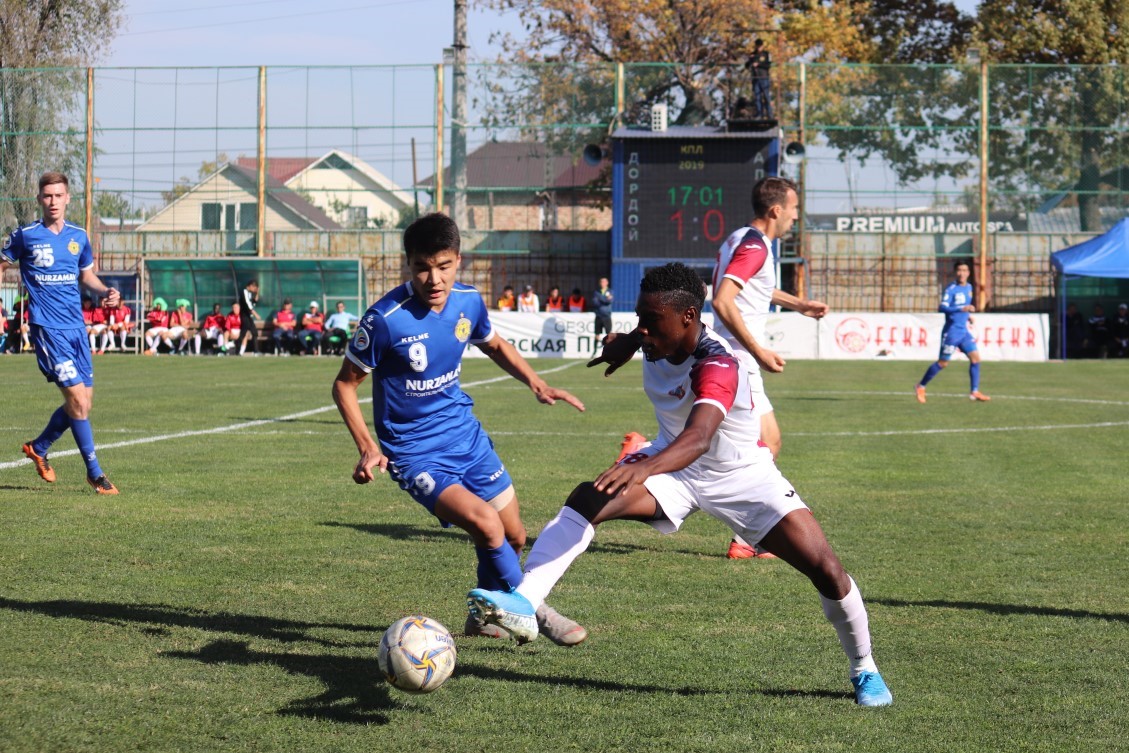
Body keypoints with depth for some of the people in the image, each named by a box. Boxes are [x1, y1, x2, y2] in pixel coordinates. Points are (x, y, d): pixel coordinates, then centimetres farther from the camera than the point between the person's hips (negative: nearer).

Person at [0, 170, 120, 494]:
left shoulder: (78, 237, 8)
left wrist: (106, 291, 2)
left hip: (77, 327, 5)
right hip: (48, 329, -5)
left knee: (82, 403, 7)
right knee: (77, 398, -12)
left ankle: (38, 448, 31)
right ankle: (95, 472, -1)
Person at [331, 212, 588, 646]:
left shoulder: (469, 302, -6)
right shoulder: (385, 319, -23)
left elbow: (494, 345, 17)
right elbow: (345, 384, -10)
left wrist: (536, 384, 1)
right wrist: (369, 448, -21)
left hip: (465, 434, 6)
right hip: (415, 453, -6)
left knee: (514, 537, 12)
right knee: (484, 522, -26)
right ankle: (531, 613, -4)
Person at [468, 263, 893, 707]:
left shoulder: (717, 367, -35)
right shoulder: (659, 341, -14)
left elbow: (699, 437, -55)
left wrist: (645, 468, -71)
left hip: (742, 475, -5)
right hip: (675, 465, 5)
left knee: (826, 569, -13)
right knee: (586, 499, -23)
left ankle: (864, 671, 12)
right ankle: (524, 602, -37)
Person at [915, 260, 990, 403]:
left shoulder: (969, 287, 11)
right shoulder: (951, 289, -14)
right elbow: (943, 308, -25)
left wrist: (968, 315, 15)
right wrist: (962, 309, -33)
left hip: (964, 331, 7)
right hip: (952, 331, -7)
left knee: (975, 357, -4)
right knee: (943, 363, -1)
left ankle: (974, 392, 1)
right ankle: (921, 387, 14)